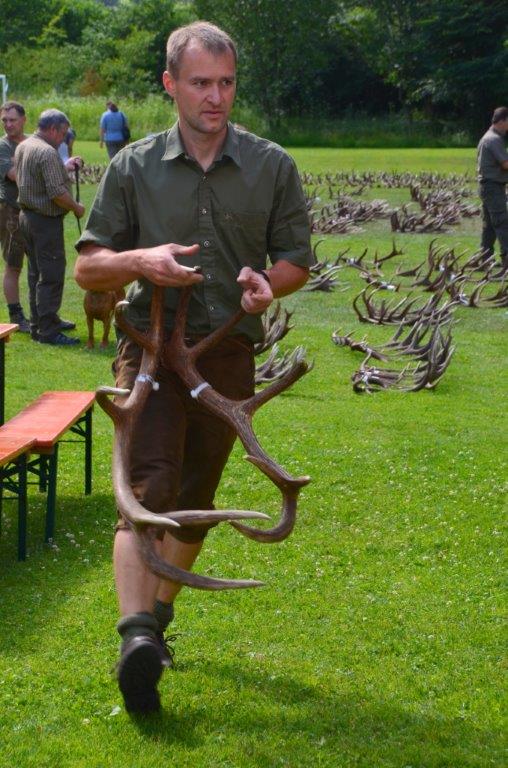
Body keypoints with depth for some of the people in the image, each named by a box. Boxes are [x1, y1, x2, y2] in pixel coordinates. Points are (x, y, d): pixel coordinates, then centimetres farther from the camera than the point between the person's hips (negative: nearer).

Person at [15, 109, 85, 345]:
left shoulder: (23, 147, 10)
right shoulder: (47, 153, -20)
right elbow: (57, 193, -24)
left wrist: (65, 167, 20)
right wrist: (76, 208, -9)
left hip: (27, 216, 10)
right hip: (46, 221, -10)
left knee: (36, 273, 18)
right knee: (51, 276, -5)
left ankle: (39, 322, 27)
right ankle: (47, 330, -4)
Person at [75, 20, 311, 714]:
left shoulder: (272, 167, 5)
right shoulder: (134, 167, 2)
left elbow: (297, 260, 11)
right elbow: (88, 267, 4)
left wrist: (269, 283, -12)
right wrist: (140, 260, -17)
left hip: (229, 355, 2)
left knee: (194, 501, 13)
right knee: (147, 490, -19)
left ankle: (158, 613, 30)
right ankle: (138, 636, -30)